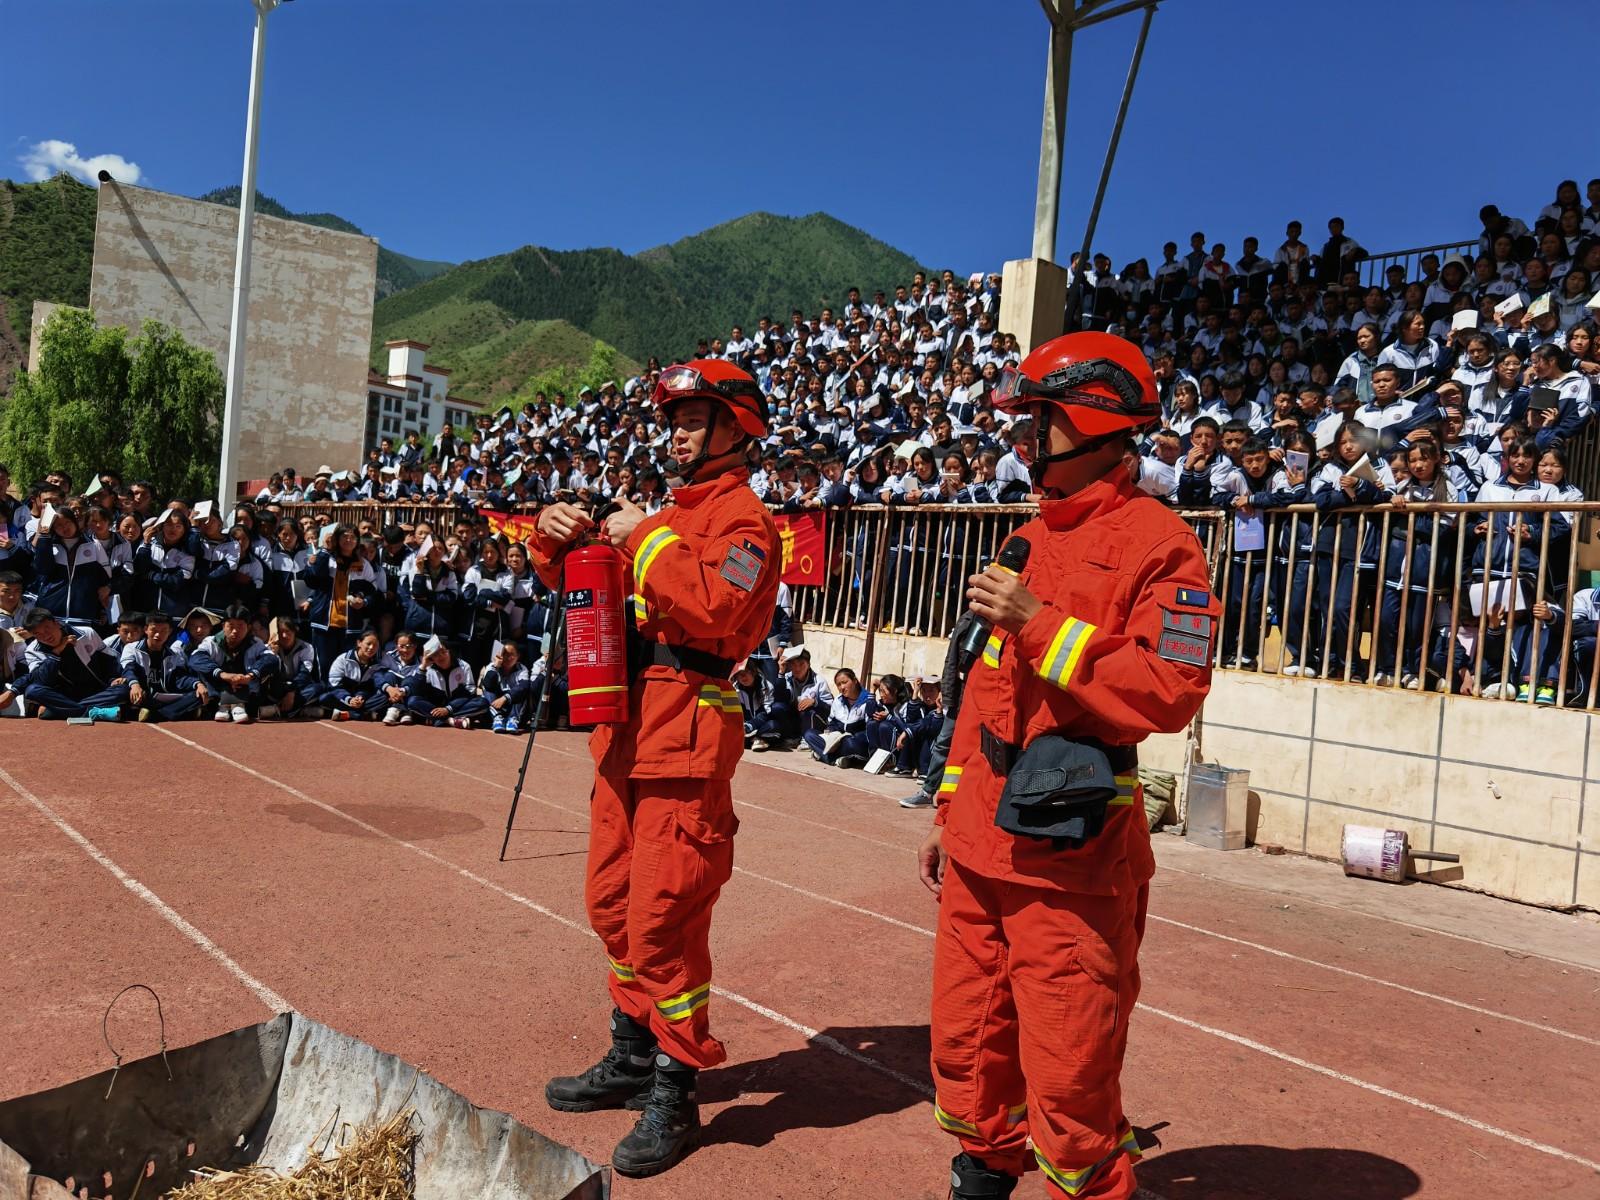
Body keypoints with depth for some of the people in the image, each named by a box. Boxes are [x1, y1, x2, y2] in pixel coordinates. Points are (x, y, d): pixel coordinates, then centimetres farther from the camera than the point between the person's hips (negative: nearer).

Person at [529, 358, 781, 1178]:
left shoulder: (745, 521, -7)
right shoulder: (668, 515, 19)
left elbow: (715, 608, -25)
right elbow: (580, 582, 24)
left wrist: (646, 539, -17)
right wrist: (554, 539, 4)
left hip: (688, 737, -9)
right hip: (627, 729, 9)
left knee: (662, 919, -7)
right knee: (612, 903, 16)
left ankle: (674, 1097, 7)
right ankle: (633, 1057, 32)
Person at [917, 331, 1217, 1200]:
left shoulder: (1157, 543, -9)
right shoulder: (1033, 539, 16)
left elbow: (1171, 692, -20)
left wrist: (1040, 623, -20)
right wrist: (951, 813, 19)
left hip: (1069, 849, -8)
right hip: (983, 842, 8)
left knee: (1068, 1071, 0)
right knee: (967, 1044, 18)